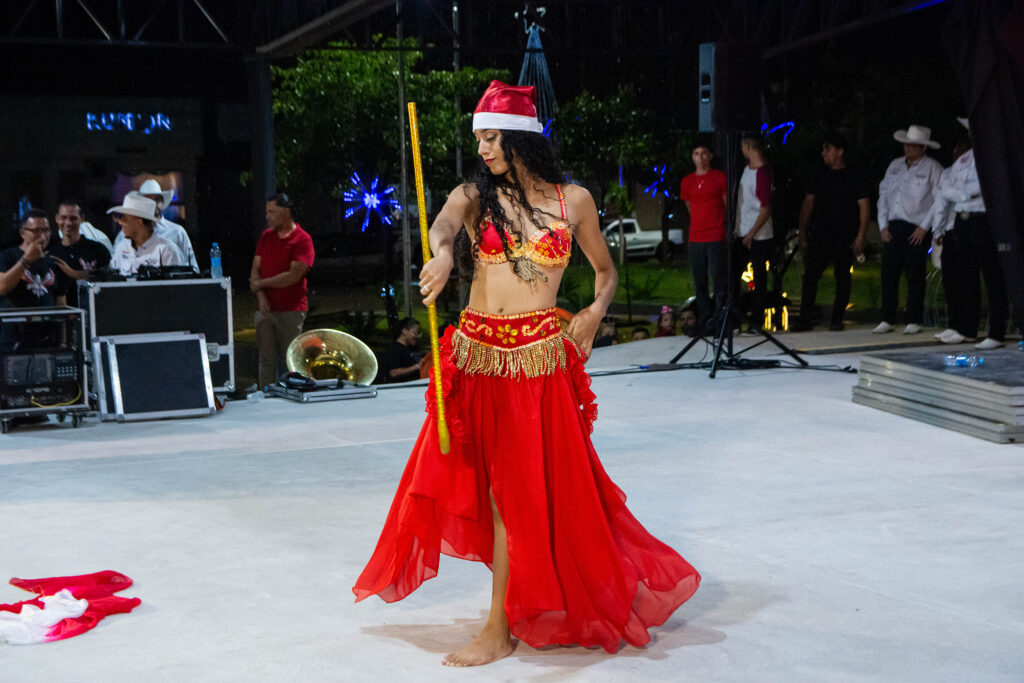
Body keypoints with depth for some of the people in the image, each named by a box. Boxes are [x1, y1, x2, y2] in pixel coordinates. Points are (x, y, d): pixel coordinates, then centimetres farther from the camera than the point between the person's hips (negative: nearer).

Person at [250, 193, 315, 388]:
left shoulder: (302, 240, -6)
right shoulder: (266, 236, 13)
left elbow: (293, 276, -13)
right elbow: (255, 270, 10)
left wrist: (261, 283, -4)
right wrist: (261, 296, -7)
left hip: (291, 310, -5)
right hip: (264, 309, 5)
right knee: (266, 359, 3)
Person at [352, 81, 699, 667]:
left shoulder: (573, 200, 3)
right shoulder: (476, 195, 4)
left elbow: (606, 270, 16)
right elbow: (445, 222, -20)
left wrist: (595, 311, -5)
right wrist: (442, 252, -43)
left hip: (539, 359, -2)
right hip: (475, 354, 2)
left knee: (516, 488, 0)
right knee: (499, 486, 9)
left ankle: (501, 629, 8)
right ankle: (509, 614, 30)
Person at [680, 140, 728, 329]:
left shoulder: (719, 177, 0)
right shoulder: (687, 182, 13)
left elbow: (728, 206, 2)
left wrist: (727, 231, 1)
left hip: (716, 238, -5)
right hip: (695, 240, 5)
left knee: (719, 283, -5)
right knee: (700, 285, 7)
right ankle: (705, 322, 13)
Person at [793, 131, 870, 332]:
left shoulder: (853, 176, 0)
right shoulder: (821, 174, 12)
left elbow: (864, 205, -3)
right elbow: (809, 201, 14)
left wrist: (861, 235, -11)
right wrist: (802, 230, 6)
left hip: (845, 236, -3)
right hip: (820, 233, 3)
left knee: (842, 276, 1)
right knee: (810, 275, -4)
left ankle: (837, 319, 10)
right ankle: (805, 319, -1)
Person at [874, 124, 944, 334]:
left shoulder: (932, 168, -1)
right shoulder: (895, 165, 16)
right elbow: (883, 194, 16)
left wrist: (924, 227, -11)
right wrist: (883, 225, 6)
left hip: (917, 230, -5)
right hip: (892, 228, 5)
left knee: (915, 275, -2)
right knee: (888, 273, 2)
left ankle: (914, 321, 5)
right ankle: (888, 320, 9)